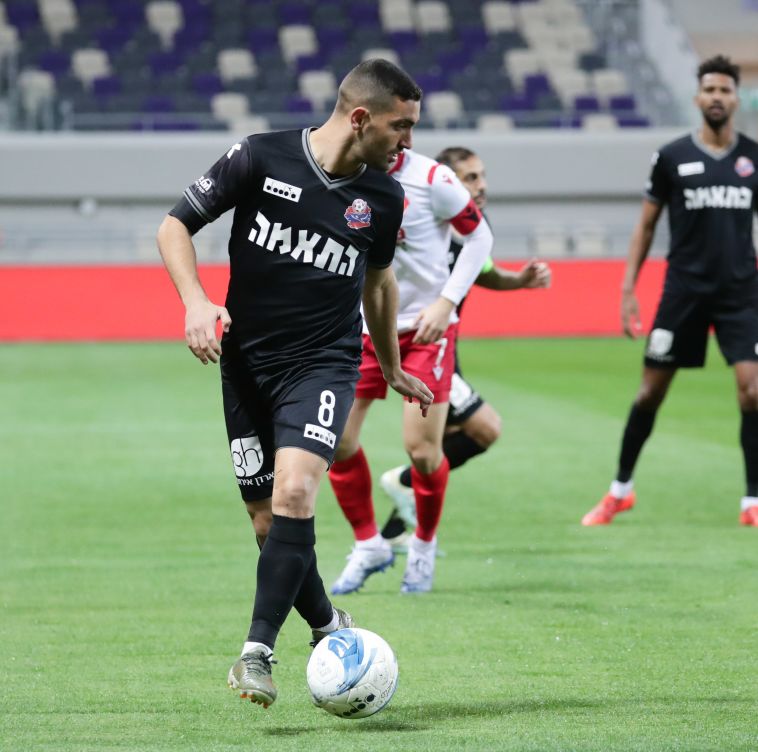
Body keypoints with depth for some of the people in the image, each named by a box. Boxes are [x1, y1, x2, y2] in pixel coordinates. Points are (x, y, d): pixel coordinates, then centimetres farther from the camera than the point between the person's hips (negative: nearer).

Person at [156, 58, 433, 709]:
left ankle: (258, 652, -23)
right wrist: (196, 302, -16)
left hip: (324, 364, 0)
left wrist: (392, 370, 30)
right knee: (268, 521, 3)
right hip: (246, 362, 0)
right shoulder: (261, 159, -8)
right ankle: (329, 630, 27)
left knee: (294, 490, -24)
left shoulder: (383, 197, 2)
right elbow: (176, 226, 0)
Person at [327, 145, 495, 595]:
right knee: (337, 440, -4)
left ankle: (424, 546, 19)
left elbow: (480, 237, -5)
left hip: (425, 326, -4)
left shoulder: (431, 179, -15)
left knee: (422, 448, -8)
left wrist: (445, 302, -13)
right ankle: (369, 546, 16)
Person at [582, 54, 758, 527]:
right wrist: (628, 287, 1)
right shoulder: (672, 158, 0)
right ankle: (621, 490, 21)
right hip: (684, 289, -1)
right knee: (651, 391, 4)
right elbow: (646, 226, 7)